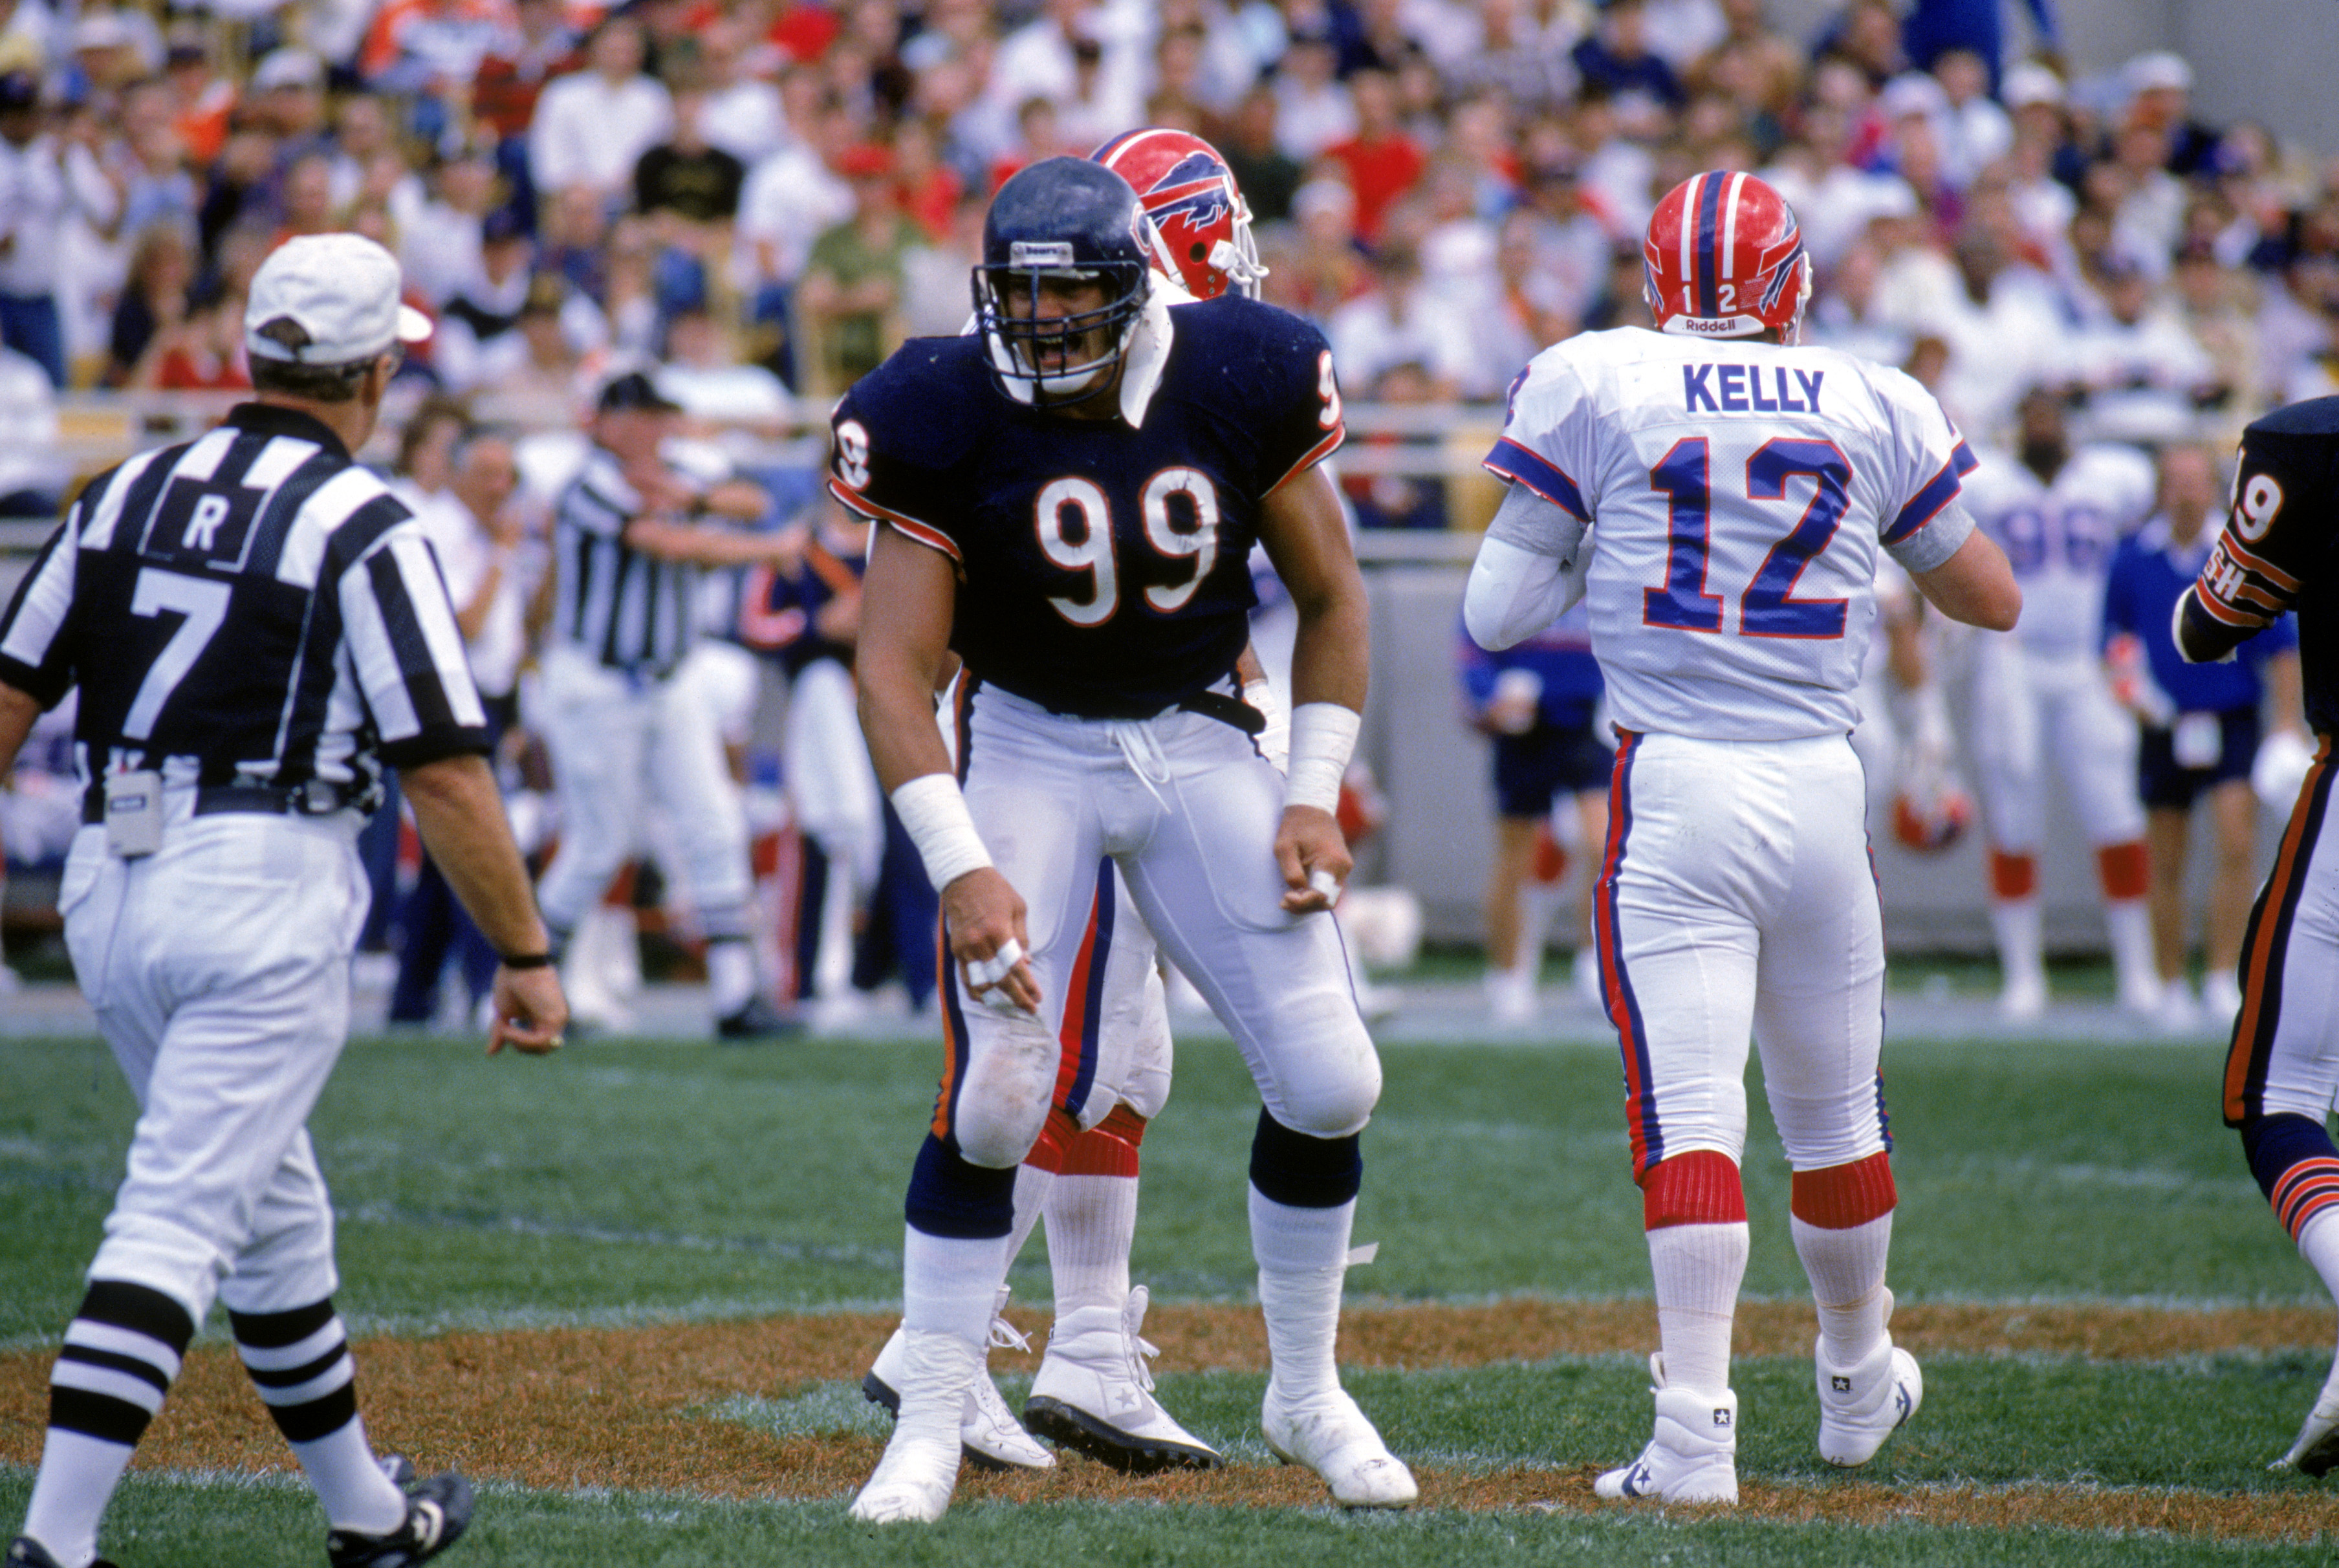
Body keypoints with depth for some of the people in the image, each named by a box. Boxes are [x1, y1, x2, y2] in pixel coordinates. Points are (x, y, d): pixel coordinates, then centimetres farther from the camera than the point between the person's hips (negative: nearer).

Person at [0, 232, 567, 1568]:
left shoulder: (128, 495, 11)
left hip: (110, 888, 7)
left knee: (271, 1205, 20)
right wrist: (527, 956, -6)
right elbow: (447, 771, -12)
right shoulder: (365, 527, -7)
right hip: (264, 900, -7)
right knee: (179, 1220, -10)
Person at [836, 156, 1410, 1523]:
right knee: (997, 1096, -16)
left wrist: (1315, 794, -6)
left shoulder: (1241, 382, -12)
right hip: (1030, 749, -2)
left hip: (1201, 741, 2)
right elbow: (896, 667, -16)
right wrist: (961, 867, -25)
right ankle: (932, 1425, -2)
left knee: (1330, 1083, -4)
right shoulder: (950, 420, -17)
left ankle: (1308, 1395, 18)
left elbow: (1332, 597, 2)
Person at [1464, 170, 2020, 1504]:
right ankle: (1859, 1376, 38)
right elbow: (1996, 600, 18)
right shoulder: (1878, 409, 7)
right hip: (1822, 789, 2)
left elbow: (1497, 613, 2)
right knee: (1833, 1108, 18)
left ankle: (1696, 1427, -19)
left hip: (1672, 788, -2)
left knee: (1688, 1110, -7)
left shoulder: (1593, 388, 0)